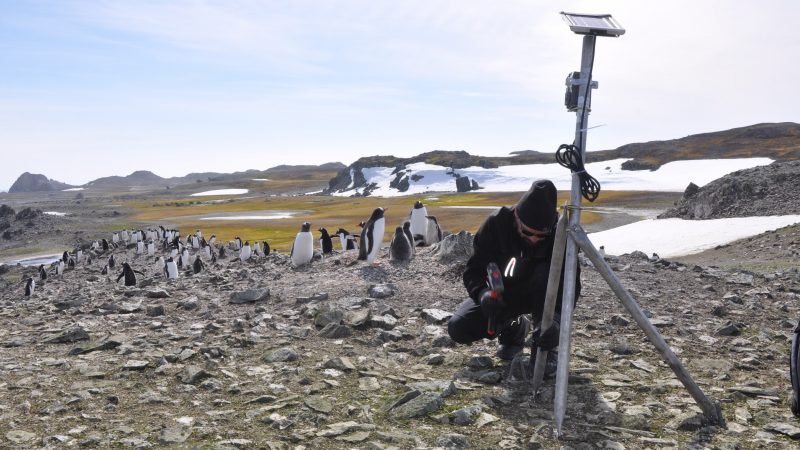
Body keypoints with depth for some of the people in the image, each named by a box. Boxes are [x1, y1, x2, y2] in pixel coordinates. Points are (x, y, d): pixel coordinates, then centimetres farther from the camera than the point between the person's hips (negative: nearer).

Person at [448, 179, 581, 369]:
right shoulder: (496, 224, -24)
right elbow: (473, 269, -21)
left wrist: (556, 316, -43)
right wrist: (483, 294, -43)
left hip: (539, 294, -1)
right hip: (501, 294, 1)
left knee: (546, 274, -35)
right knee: (458, 328, -18)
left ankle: (544, 348, -18)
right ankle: (512, 330, 12)